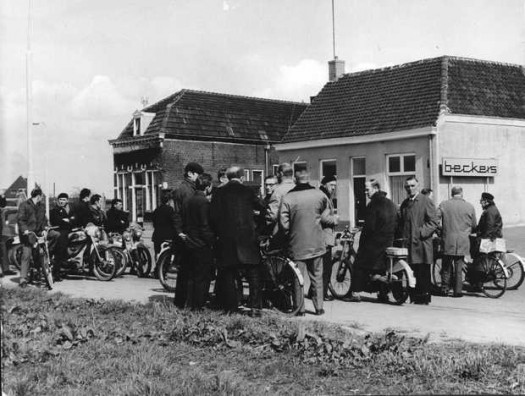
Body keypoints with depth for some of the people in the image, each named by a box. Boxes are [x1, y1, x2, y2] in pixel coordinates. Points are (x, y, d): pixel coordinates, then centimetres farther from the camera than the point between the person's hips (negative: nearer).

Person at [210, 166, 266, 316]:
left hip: (225, 238, 2)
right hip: (247, 238, -1)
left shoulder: (219, 193, 2)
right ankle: (255, 306, 2)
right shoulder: (247, 191, -2)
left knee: (227, 274, 10)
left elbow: (213, 216, 0)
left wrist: (217, 233, 11)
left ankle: (230, 307, 11)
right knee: (253, 274, 6)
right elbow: (261, 207, 4)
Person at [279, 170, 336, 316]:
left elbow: (283, 223, -11)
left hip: (297, 244, -2)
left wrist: (289, 235, 7)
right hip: (316, 244, 2)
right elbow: (326, 219, -3)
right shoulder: (320, 195, -4)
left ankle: (300, 309, 8)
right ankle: (319, 307, 15)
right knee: (317, 276, 12)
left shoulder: (288, 198, -9)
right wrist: (333, 220, 18)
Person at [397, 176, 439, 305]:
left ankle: (424, 297, 3)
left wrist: (421, 233, -15)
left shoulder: (426, 201, -1)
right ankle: (415, 297, 11)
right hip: (408, 243, 5)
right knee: (413, 272, 6)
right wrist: (403, 235, 8)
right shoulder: (404, 204, 18)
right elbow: (401, 223, 25)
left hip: (422, 244, -5)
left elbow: (433, 222, -7)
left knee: (423, 273, -3)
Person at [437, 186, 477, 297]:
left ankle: (445, 289, 16)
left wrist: (440, 230, 13)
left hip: (447, 241, 0)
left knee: (446, 267, 12)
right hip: (462, 242, 0)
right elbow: (474, 226, 9)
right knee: (459, 267, 6)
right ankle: (458, 290, 6)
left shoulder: (443, 205, -1)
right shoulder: (470, 207, 1)